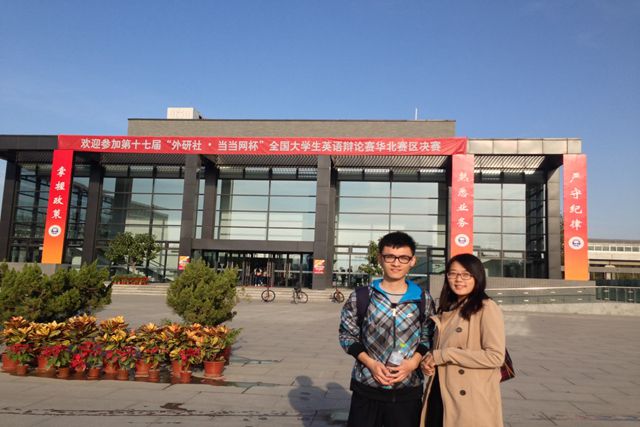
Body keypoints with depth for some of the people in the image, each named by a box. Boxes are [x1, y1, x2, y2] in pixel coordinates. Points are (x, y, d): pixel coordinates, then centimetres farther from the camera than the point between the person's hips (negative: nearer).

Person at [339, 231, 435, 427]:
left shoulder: (423, 299, 1)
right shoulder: (360, 297, -3)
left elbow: (428, 337, 7)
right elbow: (347, 335, 3)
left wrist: (413, 362, -10)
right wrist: (370, 363, -10)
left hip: (408, 390, 1)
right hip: (366, 388, -1)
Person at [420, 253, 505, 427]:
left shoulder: (487, 308, -11)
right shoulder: (447, 310, 13)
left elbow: (496, 356, -19)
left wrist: (444, 355, -18)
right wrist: (429, 360, 0)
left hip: (472, 402, -7)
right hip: (439, 396, 7)